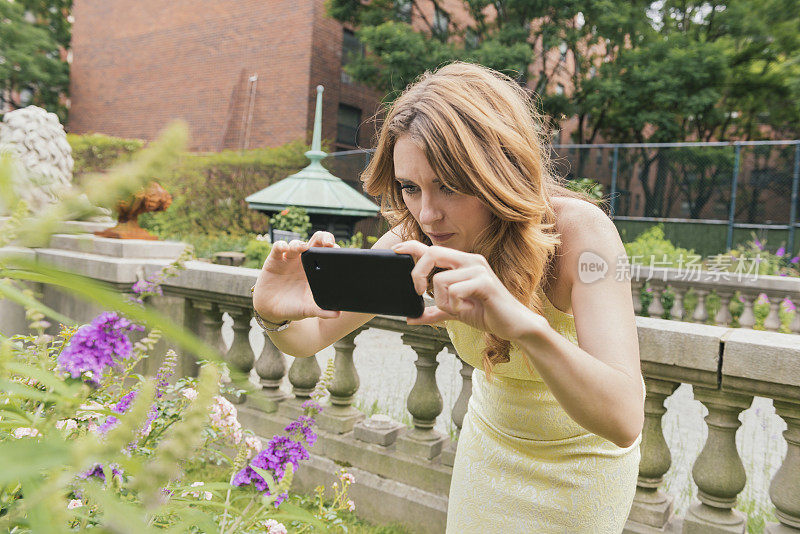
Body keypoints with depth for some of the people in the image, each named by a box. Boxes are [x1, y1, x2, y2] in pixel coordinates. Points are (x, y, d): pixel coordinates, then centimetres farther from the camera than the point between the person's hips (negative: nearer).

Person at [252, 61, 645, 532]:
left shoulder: (578, 229, -33)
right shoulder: (418, 242, -22)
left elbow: (624, 419, -41)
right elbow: (311, 336, -16)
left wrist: (526, 325, -59)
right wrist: (275, 314, -40)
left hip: (581, 461, -3)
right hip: (490, 443, 3)